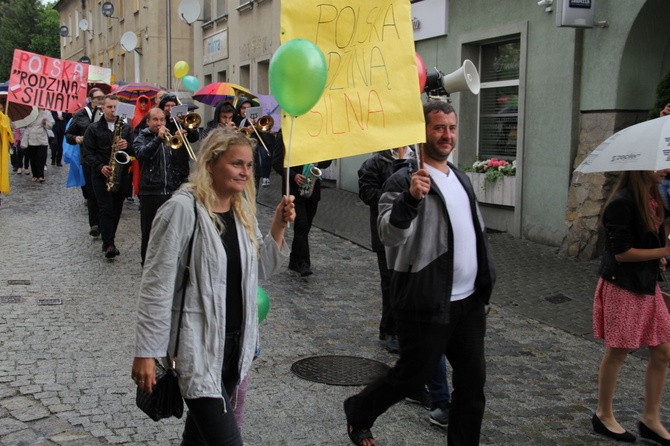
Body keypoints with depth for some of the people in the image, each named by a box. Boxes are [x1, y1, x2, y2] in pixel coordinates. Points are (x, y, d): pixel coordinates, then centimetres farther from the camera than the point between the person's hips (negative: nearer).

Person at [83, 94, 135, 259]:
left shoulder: (126, 128, 8)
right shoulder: (93, 128, 1)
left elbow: (134, 151, 7)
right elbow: (88, 152, -2)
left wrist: (127, 146, -15)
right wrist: (100, 167, -16)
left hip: (121, 175, 3)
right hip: (101, 175, -3)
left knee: (116, 209, 8)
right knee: (106, 209, -10)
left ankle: (109, 240, 22)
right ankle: (109, 244, -15)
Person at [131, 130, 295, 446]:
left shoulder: (243, 209, 5)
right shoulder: (182, 209, -17)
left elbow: (260, 270, 12)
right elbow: (156, 286, -15)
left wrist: (278, 226, -2)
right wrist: (145, 353, -14)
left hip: (235, 343, 7)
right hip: (197, 346, -7)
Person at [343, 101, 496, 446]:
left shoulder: (460, 178, 13)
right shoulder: (405, 181, -13)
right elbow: (389, 235, -28)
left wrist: (484, 286, 20)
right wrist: (410, 198, -44)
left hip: (470, 302, 7)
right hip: (427, 306, -7)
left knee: (472, 382, 10)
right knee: (412, 375, 6)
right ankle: (358, 413, 32)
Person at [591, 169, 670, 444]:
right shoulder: (622, 203, -20)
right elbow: (621, 252, -20)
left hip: (647, 285, 9)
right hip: (622, 288, -9)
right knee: (616, 354, 5)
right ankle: (603, 416, 23)